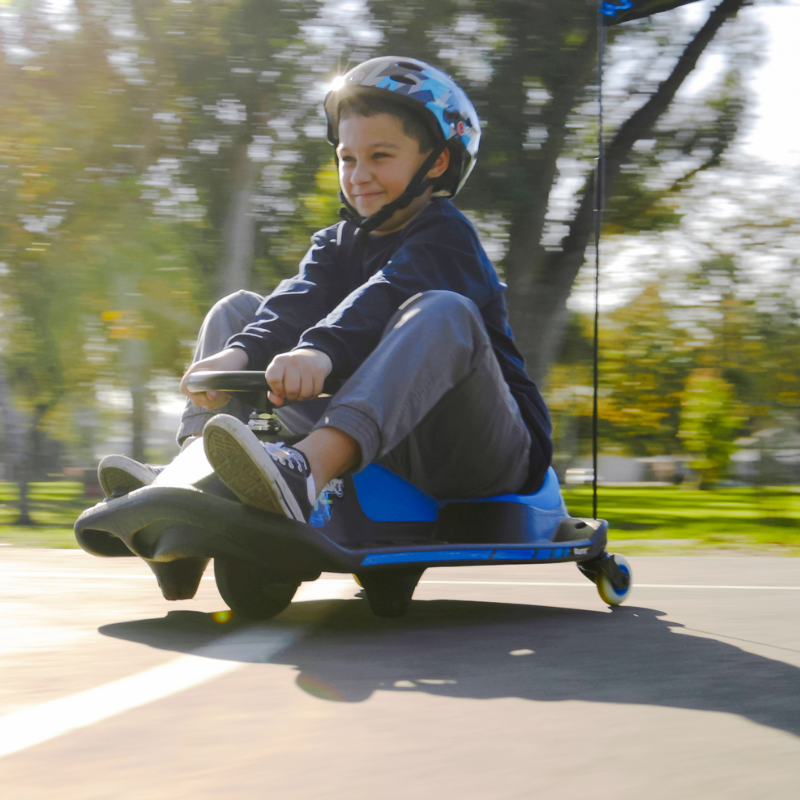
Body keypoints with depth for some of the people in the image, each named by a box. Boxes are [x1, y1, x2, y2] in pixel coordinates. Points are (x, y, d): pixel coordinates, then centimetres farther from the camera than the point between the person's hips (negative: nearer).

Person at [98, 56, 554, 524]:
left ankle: (306, 472, -55)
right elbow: (299, 304, -8)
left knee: (442, 314, -37)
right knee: (238, 310, 5)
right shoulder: (340, 244, 14)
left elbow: (383, 299, -29)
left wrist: (320, 351, -47)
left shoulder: (446, 236, -7)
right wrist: (238, 353, -28)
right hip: (389, 449, 6)